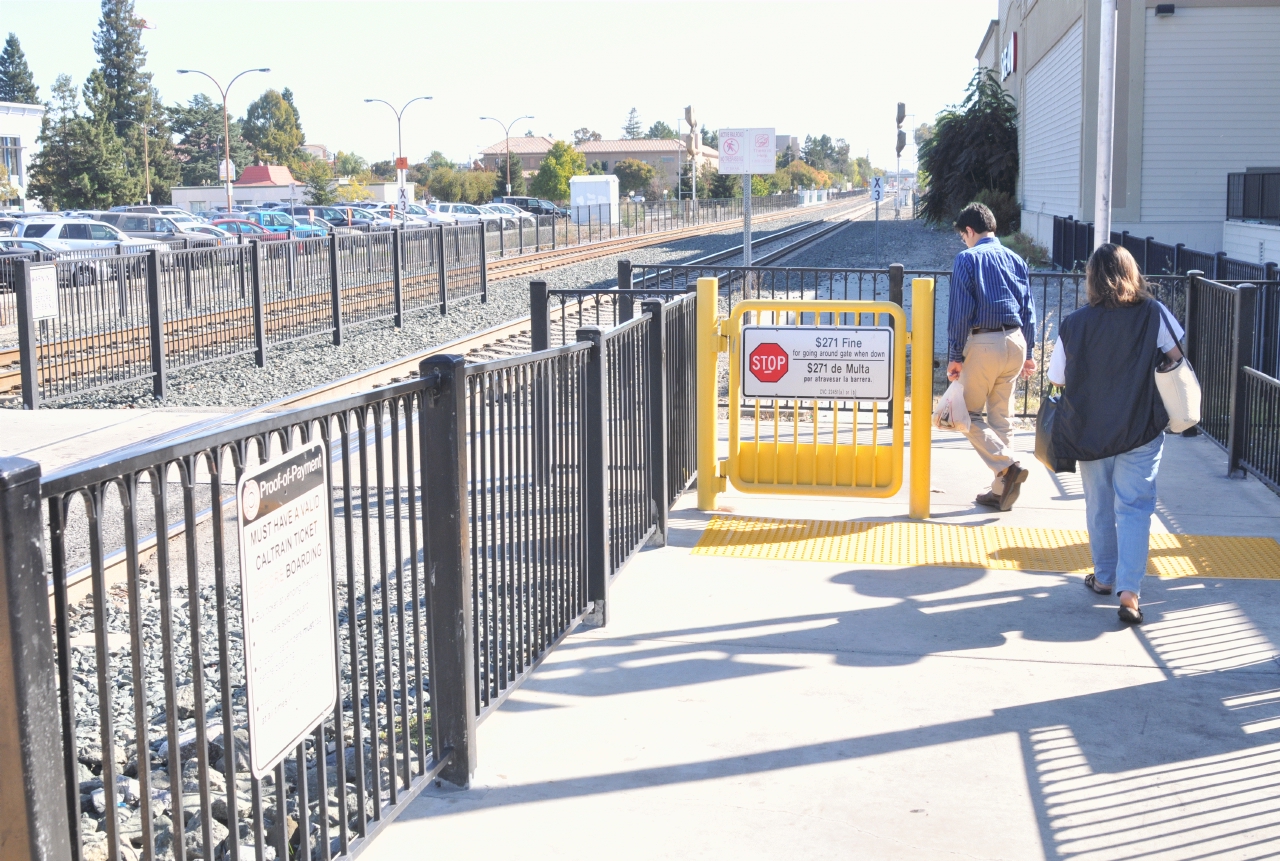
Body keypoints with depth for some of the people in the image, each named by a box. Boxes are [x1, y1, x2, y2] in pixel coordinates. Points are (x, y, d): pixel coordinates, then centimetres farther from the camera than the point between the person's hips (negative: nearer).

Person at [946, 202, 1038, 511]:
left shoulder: (967, 258, -5)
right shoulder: (1015, 259, 12)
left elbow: (960, 312, -10)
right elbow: (1029, 309, 13)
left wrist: (954, 356, -7)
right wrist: (1027, 353, 18)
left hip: (983, 343, -6)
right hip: (1015, 342, 6)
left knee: (969, 413, 5)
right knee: (1001, 418, 12)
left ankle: (1008, 466, -14)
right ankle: (1000, 491, 15)